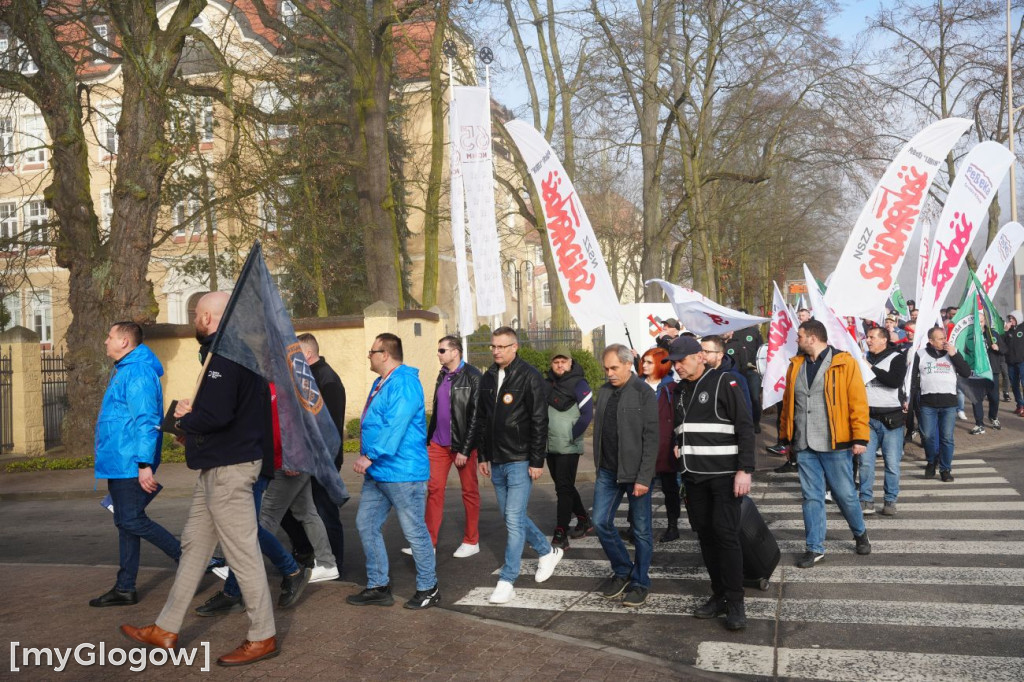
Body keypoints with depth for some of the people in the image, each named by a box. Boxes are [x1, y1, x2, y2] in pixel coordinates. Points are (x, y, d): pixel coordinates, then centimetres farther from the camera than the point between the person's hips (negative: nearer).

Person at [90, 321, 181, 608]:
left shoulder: (137, 372, -16)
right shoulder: (123, 370, 17)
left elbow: (146, 421, -23)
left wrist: (145, 464, -26)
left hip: (129, 463, -11)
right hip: (120, 463, 11)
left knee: (132, 521, -8)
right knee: (126, 523, 13)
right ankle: (124, 589, 20)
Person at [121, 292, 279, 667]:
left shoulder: (221, 356, -18)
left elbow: (215, 415, -29)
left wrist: (184, 420, -9)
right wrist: (194, 411, 6)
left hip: (228, 468, -11)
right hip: (219, 466, 11)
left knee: (242, 551, -2)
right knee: (194, 544, 17)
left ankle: (263, 637, 10)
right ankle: (166, 630, 29)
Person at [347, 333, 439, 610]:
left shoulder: (404, 382, -16)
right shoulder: (381, 383, 16)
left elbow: (396, 425, -25)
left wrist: (370, 455, -24)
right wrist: (368, 458, 18)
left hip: (402, 471, -10)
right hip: (376, 472, 10)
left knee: (414, 530, 0)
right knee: (366, 525, 11)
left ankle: (428, 588, 14)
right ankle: (378, 587, 21)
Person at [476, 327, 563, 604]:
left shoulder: (529, 376, -9)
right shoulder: (488, 378, 11)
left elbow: (539, 422, -12)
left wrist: (537, 461, -15)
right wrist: (483, 456, 15)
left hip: (520, 461, -7)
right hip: (497, 462, 7)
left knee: (514, 520, -7)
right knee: (512, 517, 15)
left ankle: (507, 582, 0)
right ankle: (548, 552, 36)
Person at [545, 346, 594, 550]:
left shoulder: (578, 384, -6)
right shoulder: (547, 384, 10)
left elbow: (587, 414, -11)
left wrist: (571, 436, -11)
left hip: (568, 447, -6)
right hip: (550, 446, 7)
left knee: (564, 488, -7)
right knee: (563, 487, 16)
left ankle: (560, 535, -5)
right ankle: (583, 519, 34)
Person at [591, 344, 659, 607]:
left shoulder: (644, 394, -10)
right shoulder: (604, 392, 8)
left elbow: (651, 439, -13)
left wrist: (644, 478, -17)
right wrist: (598, 467, 12)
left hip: (635, 473, -5)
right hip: (608, 471, 6)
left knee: (641, 530, 5)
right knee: (601, 522, 5)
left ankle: (640, 582, 20)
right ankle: (622, 570, 25)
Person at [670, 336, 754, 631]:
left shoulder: (724, 382, -7)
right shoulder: (680, 390, 13)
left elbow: (745, 427, -11)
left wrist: (745, 470, -17)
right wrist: (679, 448, 7)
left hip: (724, 474, -6)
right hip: (694, 475, 6)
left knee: (726, 533, -8)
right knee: (705, 534, 8)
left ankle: (735, 602, 0)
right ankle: (719, 595, 18)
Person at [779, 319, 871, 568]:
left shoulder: (845, 363, -6)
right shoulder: (796, 366, 10)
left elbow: (858, 402, -10)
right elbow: (788, 402, 16)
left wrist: (860, 437, -14)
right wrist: (785, 435, 14)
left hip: (835, 444, -4)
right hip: (804, 445, 4)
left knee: (845, 494, 7)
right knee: (811, 497, 7)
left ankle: (860, 533, 34)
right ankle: (815, 548, 16)